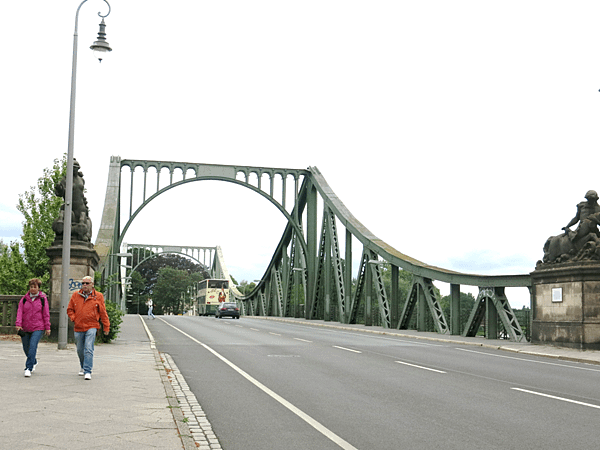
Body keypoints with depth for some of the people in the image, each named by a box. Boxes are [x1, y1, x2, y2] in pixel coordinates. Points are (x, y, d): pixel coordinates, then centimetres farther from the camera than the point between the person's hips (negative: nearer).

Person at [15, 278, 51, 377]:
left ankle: (28, 368, -13)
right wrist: (18, 324, -12)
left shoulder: (43, 298, 1)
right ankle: (34, 362, 38)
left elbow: (46, 314, 2)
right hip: (25, 328, 4)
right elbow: (20, 311, 1)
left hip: (38, 328, -3)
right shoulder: (24, 299, 7)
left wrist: (47, 327, 2)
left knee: (32, 347, -16)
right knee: (26, 348, 12)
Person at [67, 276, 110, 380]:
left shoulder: (98, 296, 2)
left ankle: (87, 371, -15)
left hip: (92, 327, -3)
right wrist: (73, 318, -1)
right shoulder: (75, 295, 8)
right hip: (78, 328, 4)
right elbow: (70, 309, 17)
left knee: (89, 349, -15)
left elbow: (103, 312, 5)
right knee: (80, 350, 15)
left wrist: (106, 327, 5)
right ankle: (83, 367, 39)